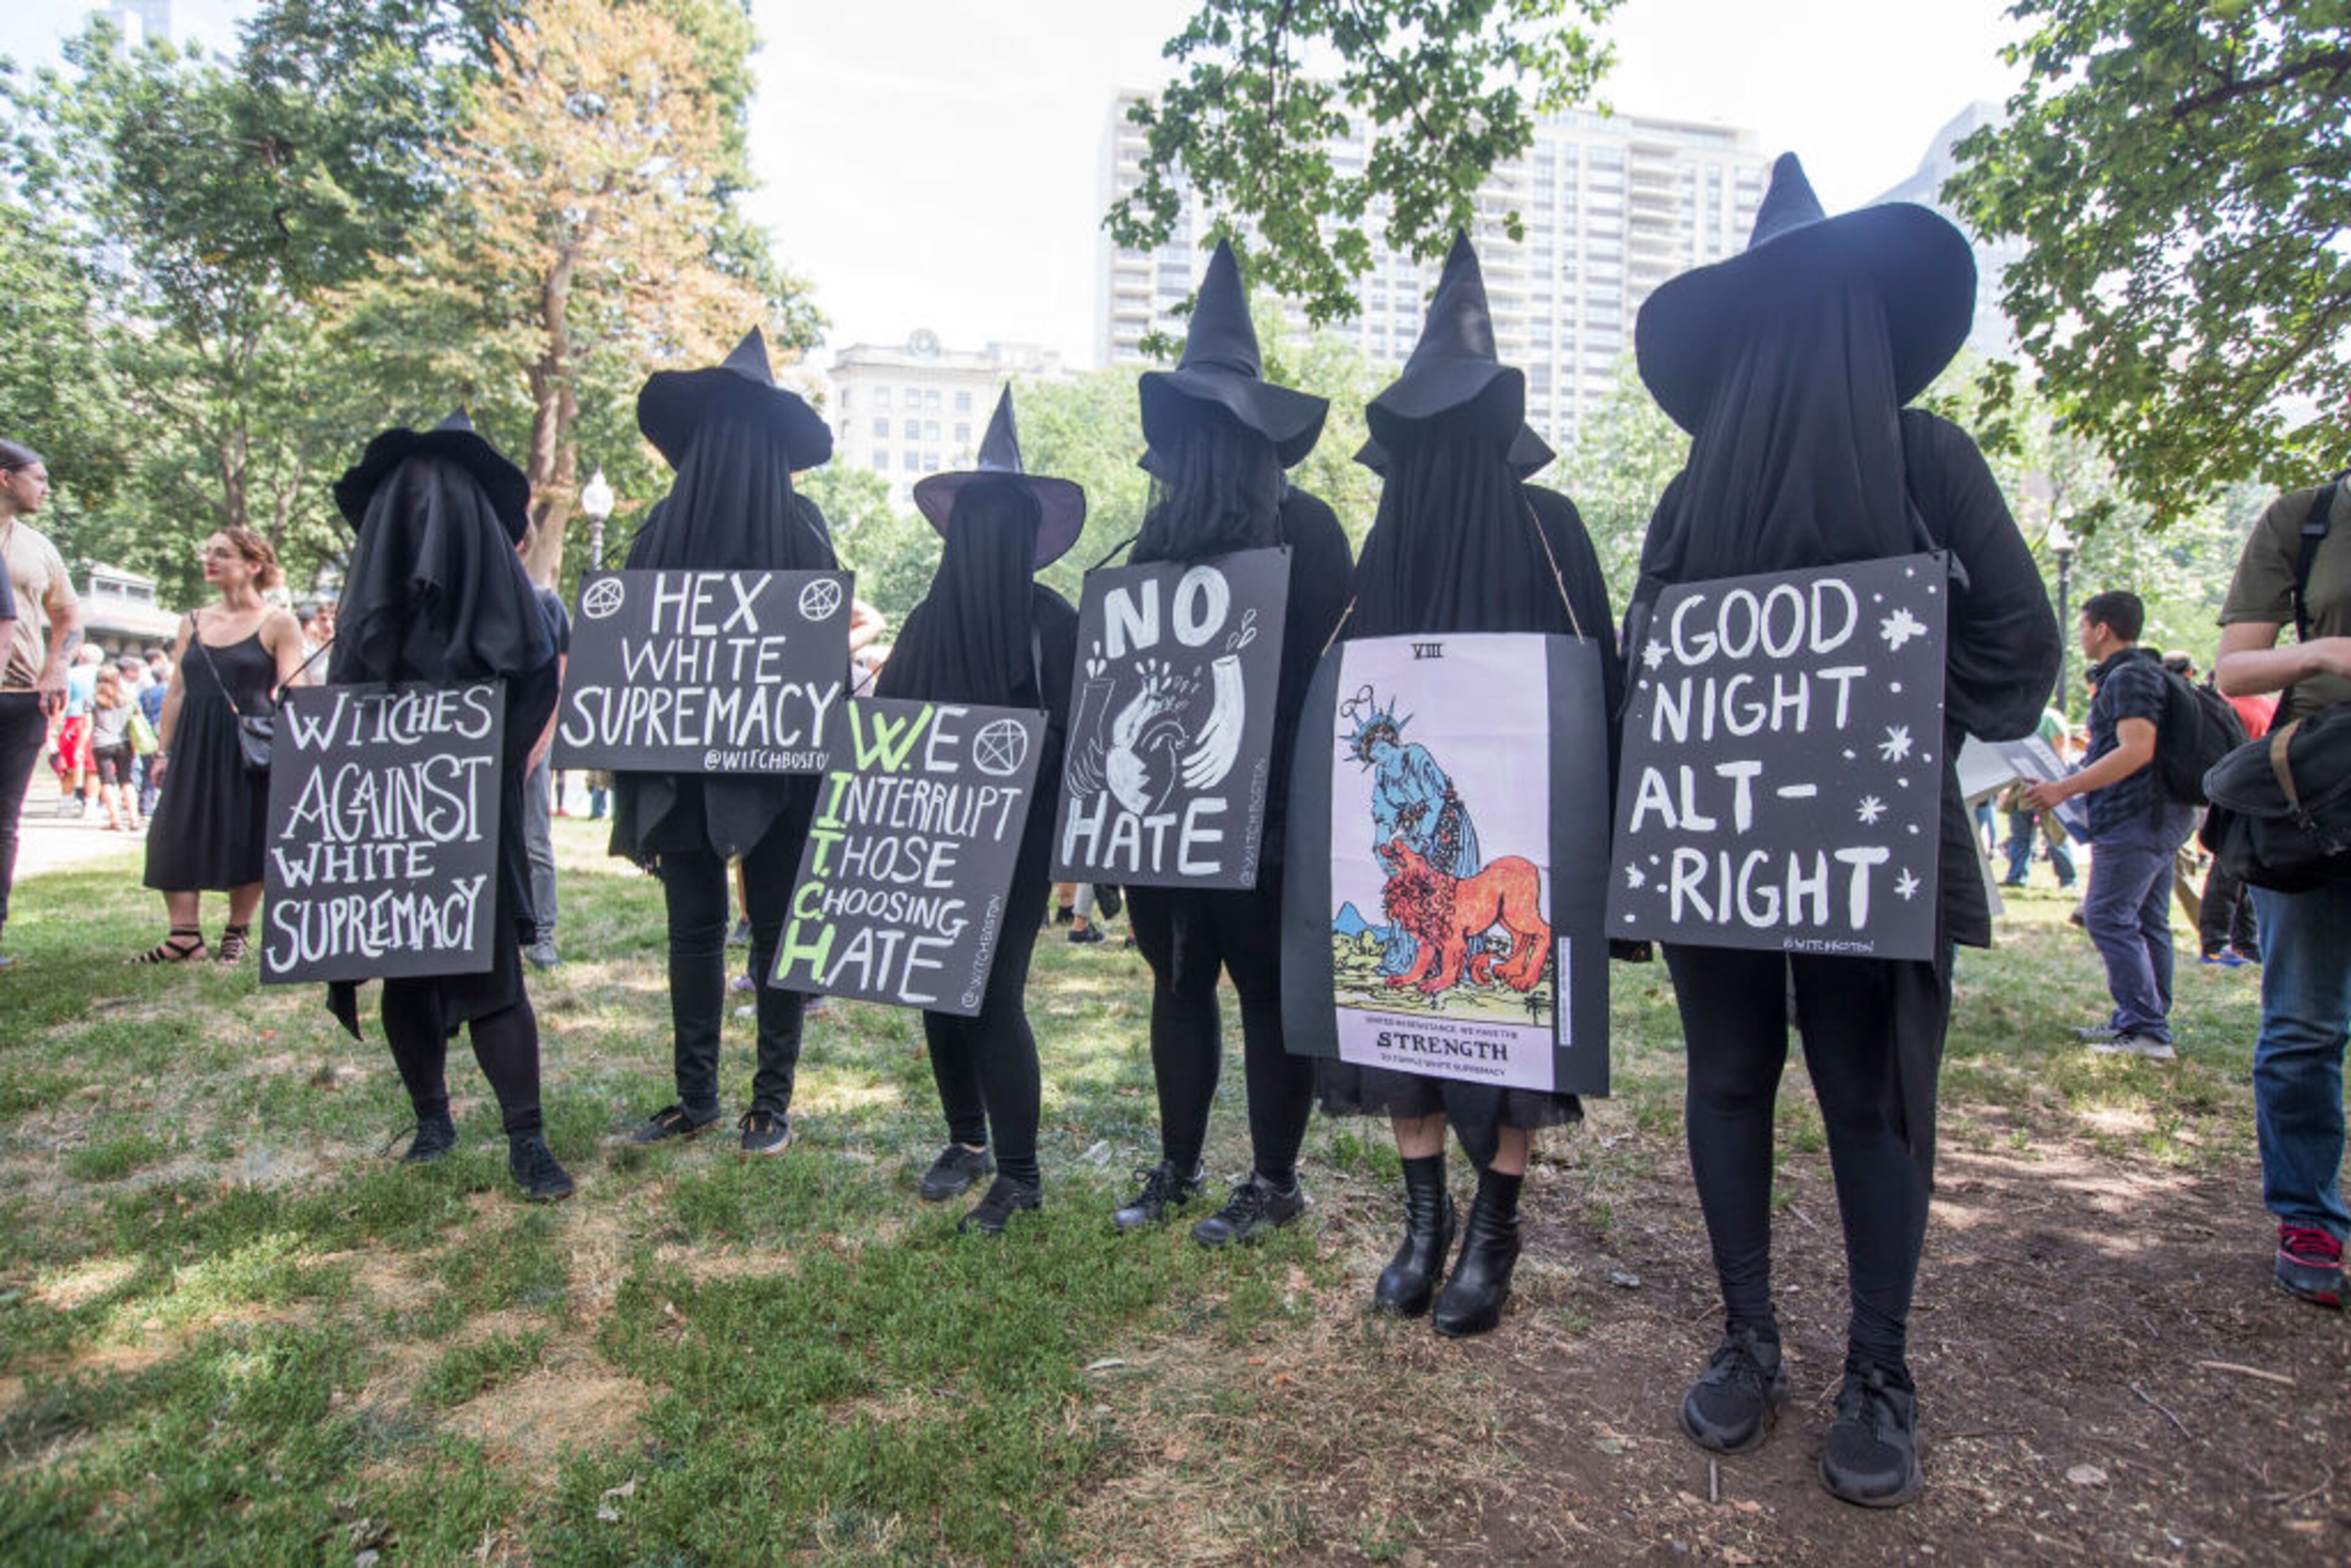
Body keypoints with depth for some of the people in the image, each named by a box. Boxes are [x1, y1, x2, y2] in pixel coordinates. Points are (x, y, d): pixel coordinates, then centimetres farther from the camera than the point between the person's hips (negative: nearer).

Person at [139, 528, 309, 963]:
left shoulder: (278, 623, -1)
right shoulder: (193, 623, 14)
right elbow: (176, 692, 16)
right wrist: (163, 751, 11)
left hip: (250, 745, -5)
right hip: (194, 746, 5)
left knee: (246, 839, -2)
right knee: (176, 834, -1)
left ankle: (238, 933, 11)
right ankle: (185, 935, 4)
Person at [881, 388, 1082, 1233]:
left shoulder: (1052, 623, -5)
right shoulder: (929, 621, 9)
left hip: (1016, 841, -5)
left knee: (993, 995, -6)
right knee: (938, 992, 10)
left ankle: (1019, 1172, 10)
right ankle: (966, 1139, 30)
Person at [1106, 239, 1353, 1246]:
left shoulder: (1304, 532, -7)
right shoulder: (1163, 536, 11)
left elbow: (1324, 674, -10)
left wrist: (1302, 805, -15)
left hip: (1263, 811, -6)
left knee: (1265, 989, 5)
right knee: (1179, 980, 13)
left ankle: (1275, 1180, 20)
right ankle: (1178, 1165, 28)